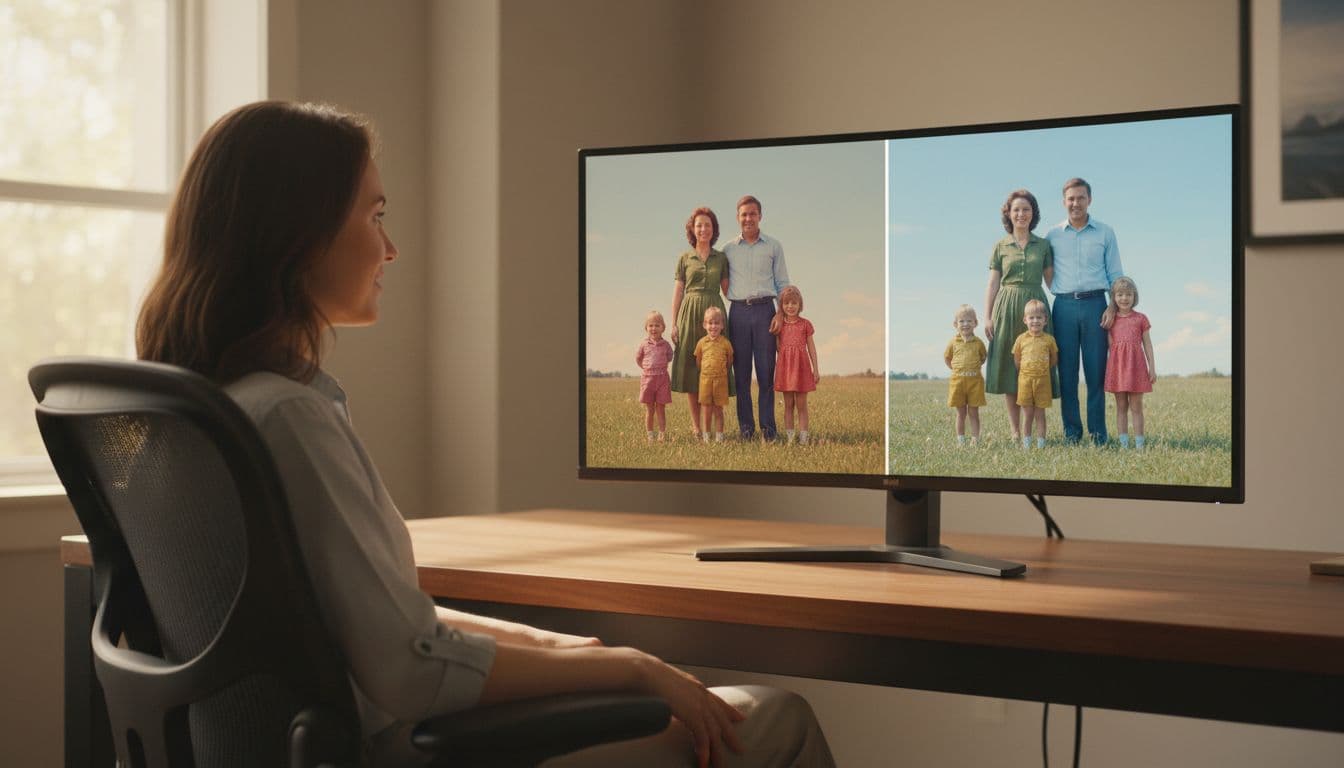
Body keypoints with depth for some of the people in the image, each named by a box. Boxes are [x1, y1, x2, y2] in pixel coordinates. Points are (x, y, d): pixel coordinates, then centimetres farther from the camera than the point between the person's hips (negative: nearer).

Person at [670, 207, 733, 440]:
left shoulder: (721, 258, 11)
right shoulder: (684, 259, 8)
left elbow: (727, 290, 12)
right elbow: (677, 292, 7)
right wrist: (674, 324, 0)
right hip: (690, 313, -1)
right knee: (691, 367, -2)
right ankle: (695, 425, 4)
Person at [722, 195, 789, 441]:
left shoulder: (773, 246, 8)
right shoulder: (728, 249, 10)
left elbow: (783, 283, 8)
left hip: (765, 310, -1)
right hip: (738, 312, 1)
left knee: (766, 371, -3)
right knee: (741, 372, 1)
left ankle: (768, 427, 1)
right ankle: (745, 426, 6)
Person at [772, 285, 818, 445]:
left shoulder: (805, 324, 2)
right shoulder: (779, 325, 6)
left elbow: (811, 347, 5)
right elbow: (777, 346, 10)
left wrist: (816, 369, 4)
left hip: (801, 366, -1)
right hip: (785, 366, 1)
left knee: (801, 405, 0)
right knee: (788, 405, 5)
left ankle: (803, 437, 2)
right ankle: (789, 437, 7)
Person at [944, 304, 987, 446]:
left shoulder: (978, 342, 1)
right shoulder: (953, 342, 1)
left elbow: (984, 357, 16)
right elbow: (947, 358, 14)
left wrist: (973, 367, 5)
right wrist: (957, 368, 6)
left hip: (975, 380, -1)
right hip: (958, 380, 1)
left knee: (973, 413, 4)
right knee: (961, 413, 6)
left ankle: (975, 440, 7)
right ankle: (961, 441, 11)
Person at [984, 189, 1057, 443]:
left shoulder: (1043, 245, 9)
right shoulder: (1000, 246, 8)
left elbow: (1051, 280, 10)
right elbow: (993, 284, 6)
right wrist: (987, 317, -2)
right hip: (1007, 307, 0)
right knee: (1009, 367, -1)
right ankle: (1015, 430, 4)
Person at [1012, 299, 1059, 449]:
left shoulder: (1049, 339, -1)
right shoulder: (1021, 339, 0)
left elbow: (1054, 360, 9)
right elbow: (1016, 360, 8)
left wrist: (1042, 369, 6)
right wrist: (1026, 371, 5)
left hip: (1042, 380, 0)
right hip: (1025, 380, 0)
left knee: (1040, 414, 5)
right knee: (1027, 414, 4)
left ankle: (1041, 443, 8)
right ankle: (1026, 443, 9)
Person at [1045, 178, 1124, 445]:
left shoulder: (1105, 233, 8)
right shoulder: (1053, 235, 10)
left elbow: (1115, 274, 7)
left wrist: (1113, 306, -4)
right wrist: (1057, 291, 2)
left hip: (1095, 304, -1)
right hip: (1064, 305, 1)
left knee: (1096, 370, -3)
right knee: (1067, 370, -1)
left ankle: (1098, 433, 0)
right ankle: (1071, 432, 4)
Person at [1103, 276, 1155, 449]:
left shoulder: (1141, 318, 5)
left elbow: (1147, 344, 6)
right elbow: (1109, 344, 11)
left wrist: (1152, 367, 2)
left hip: (1136, 365, -1)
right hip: (1117, 364, 2)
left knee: (1136, 407, -1)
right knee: (1121, 406, 4)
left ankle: (1139, 443, 1)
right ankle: (1123, 444, 5)